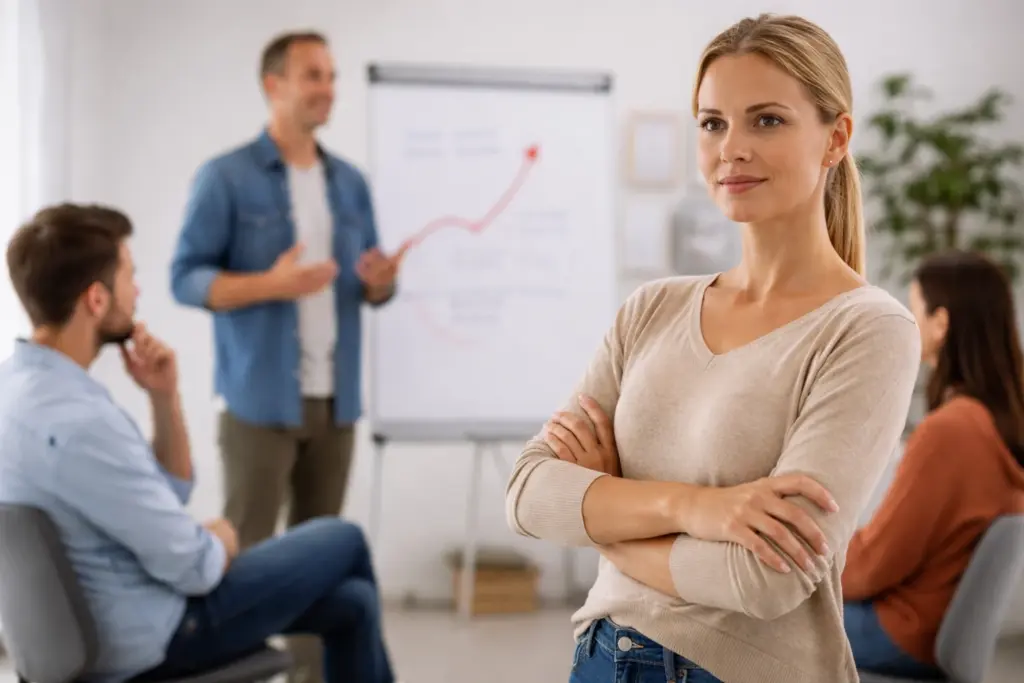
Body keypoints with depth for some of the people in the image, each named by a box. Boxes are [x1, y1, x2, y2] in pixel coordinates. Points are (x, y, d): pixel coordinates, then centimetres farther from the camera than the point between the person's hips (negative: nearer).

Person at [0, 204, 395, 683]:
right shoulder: (77, 421, -31)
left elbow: (171, 494, 9)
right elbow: (195, 567, -22)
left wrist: (164, 395, -6)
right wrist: (222, 540, 0)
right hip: (149, 639, -9)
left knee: (350, 602, 14)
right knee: (343, 543, 9)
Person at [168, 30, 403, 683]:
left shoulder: (350, 182, 12)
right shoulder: (225, 177, -4)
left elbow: (369, 289, 16)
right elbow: (187, 278, -8)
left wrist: (381, 280, -9)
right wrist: (273, 284, -23)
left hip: (335, 397, 5)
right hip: (261, 398, -5)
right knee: (248, 552, -4)